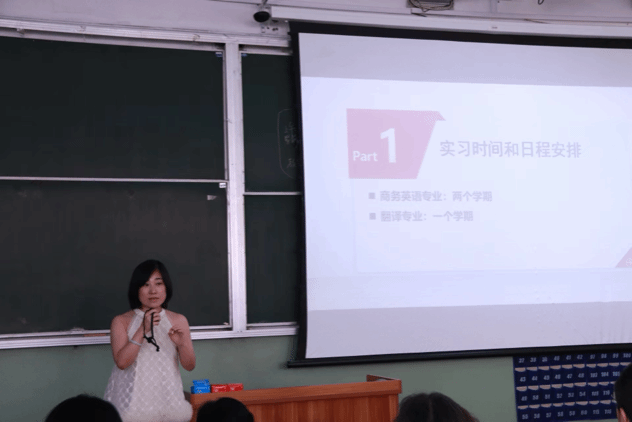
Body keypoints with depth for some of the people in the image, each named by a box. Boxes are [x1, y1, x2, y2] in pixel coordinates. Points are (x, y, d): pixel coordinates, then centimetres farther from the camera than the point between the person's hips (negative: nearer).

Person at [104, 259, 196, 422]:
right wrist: (142, 330, -20)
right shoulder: (121, 322, -1)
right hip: (134, 402, -2)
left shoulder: (179, 321, 4)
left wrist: (181, 344, -16)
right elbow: (121, 362, -13)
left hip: (167, 396, 2)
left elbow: (190, 366, 3)